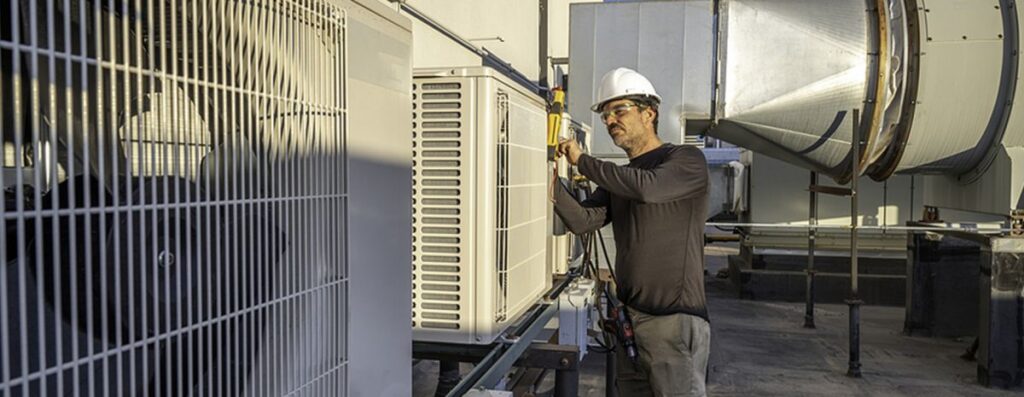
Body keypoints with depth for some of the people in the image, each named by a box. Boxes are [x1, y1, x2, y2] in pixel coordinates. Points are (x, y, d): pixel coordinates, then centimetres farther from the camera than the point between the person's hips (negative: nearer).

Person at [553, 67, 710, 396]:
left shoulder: (687, 160, -2)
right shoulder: (618, 177, 18)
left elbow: (648, 187, -22)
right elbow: (583, 221, 3)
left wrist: (582, 160, -13)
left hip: (675, 317, -7)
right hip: (628, 315, 7)